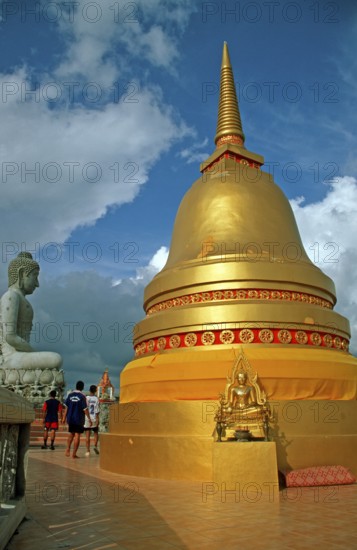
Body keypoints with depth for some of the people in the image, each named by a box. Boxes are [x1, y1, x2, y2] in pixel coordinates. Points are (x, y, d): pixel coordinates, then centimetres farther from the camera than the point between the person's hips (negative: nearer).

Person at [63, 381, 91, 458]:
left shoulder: (70, 395, 3)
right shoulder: (82, 396, -10)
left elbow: (66, 407, 6)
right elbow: (85, 409, -12)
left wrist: (64, 417, 14)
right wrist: (89, 419, -6)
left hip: (70, 419, 4)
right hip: (79, 420, -4)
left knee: (71, 434, 21)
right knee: (77, 435, 2)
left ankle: (68, 449, 7)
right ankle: (74, 454, 2)